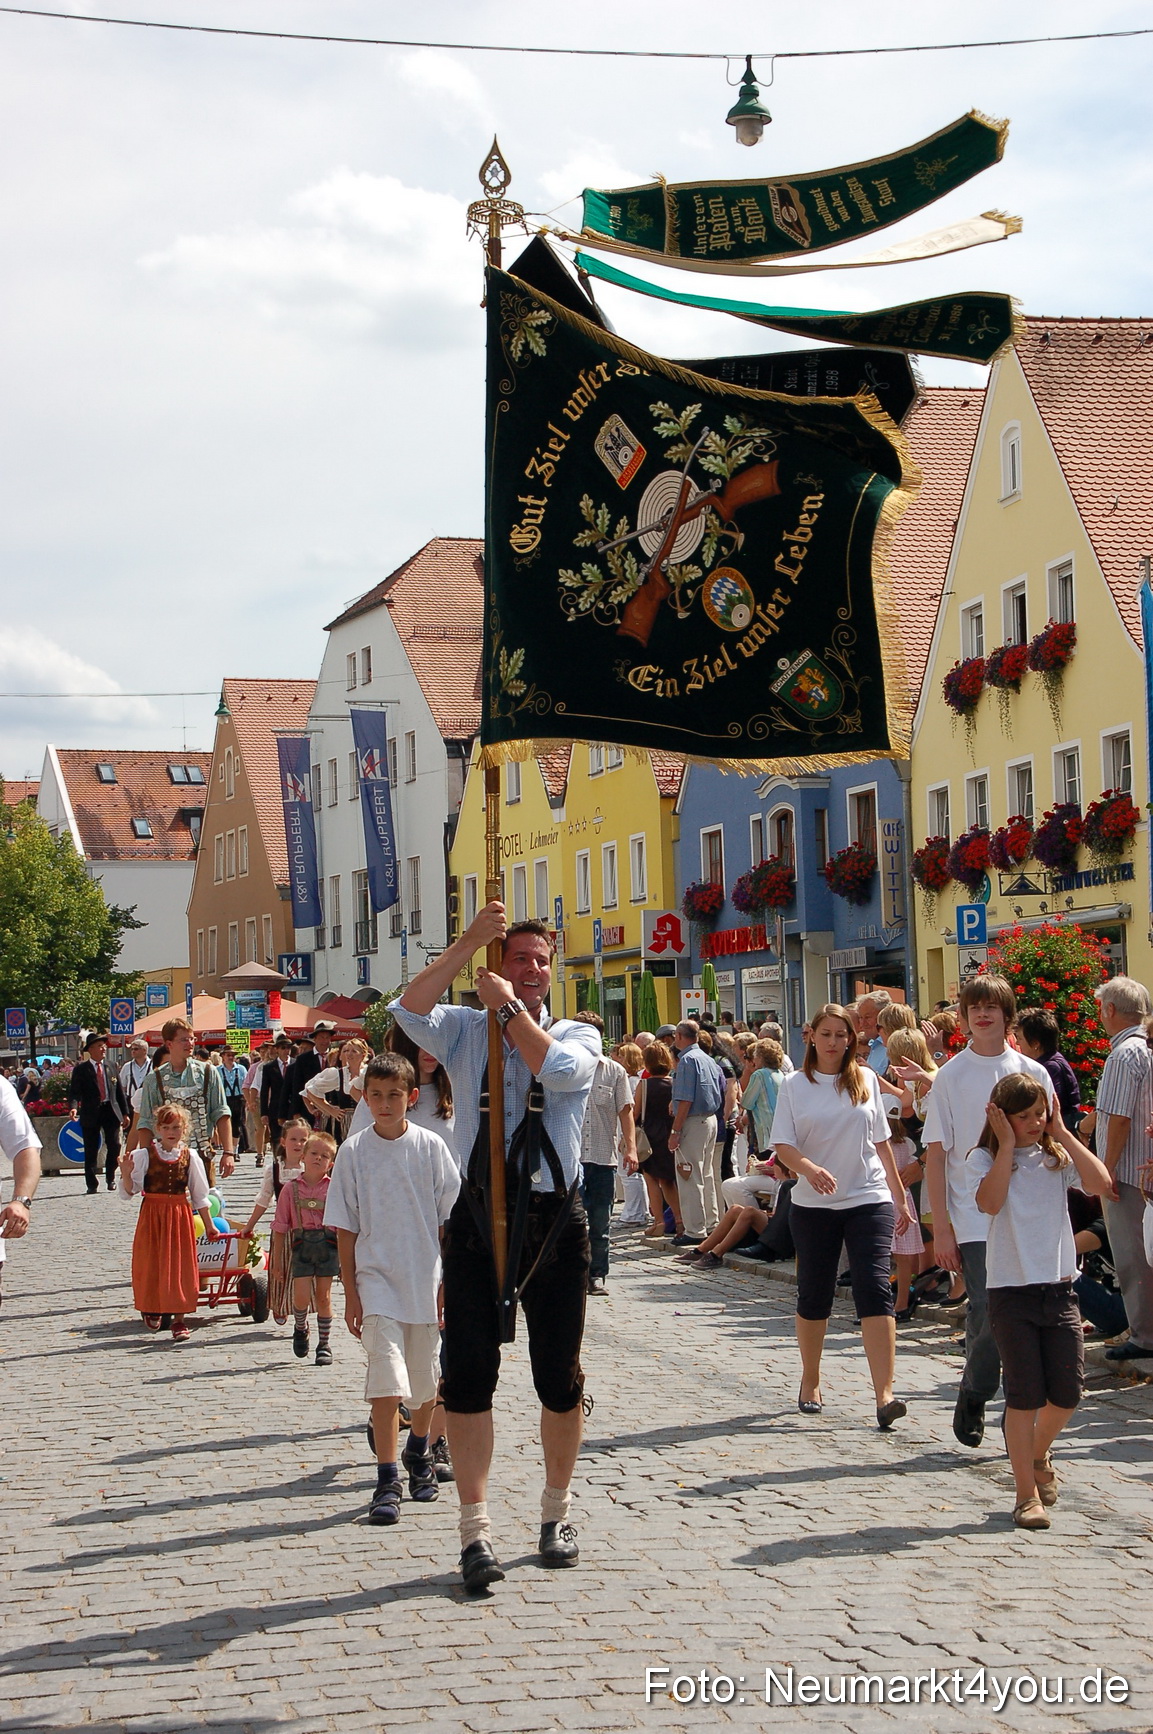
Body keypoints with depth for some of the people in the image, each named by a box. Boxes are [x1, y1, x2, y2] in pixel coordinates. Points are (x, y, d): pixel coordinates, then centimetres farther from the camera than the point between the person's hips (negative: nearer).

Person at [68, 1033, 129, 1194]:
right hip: (90, 1113, -2)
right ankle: (92, 1185, 11)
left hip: (111, 1111, 2)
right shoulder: (80, 1070, 0)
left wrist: (125, 1113, 12)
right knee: (91, 1151, 2)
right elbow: (74, 1092, -8)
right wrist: (74, 1107, -27)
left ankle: (110, 1178, 16)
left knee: (114, 1146, -5)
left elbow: (119, 1092, 14)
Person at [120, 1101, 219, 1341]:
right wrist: (126, 1174, -23)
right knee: (150, 1265, 4)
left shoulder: (189, 1157, 2)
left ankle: (179, 1321, 9)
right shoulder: (144, 1155, -4)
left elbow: (200, 1196, 9)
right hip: (152, 1215, -1)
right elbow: (129, 1191, -4)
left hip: (180, 1215, 1)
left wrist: (209, 1226, 10)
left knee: (180, 1266, 0)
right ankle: (150, 1308, 30)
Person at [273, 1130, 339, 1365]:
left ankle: (324, 1344, 16)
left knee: (323, 1296, 3)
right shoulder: (291, 1188, 3)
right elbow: (280, 1226, 5)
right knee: (301, 1295, -9)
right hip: (301, 1244, 0)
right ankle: (300, 1328, 23)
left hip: (327, 1244, 0)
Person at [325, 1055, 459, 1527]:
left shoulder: (430, 1147, -1)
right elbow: (345, 1228, 1)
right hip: (376, 1278, -1)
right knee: (386, 1378, -14)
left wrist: (450, 1283, -1)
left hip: (426, 1278, 1)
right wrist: (350, 1293, -2)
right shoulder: (354, 1151, -1)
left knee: (425, 1380, 13)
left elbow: (449, 1219, 2)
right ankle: (387, 1480, -10)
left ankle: (418, 1452, 39)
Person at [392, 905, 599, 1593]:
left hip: (555, 1219, 0)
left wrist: (508, 1007, -13)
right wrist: (469, 941, -18)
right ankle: (477, 1529, 2)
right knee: (469, 1375, -4)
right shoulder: (466, 1030, 6)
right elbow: (409, 1009, -15)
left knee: (560, 1377, 9)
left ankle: (557, 1513, 27)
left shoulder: (578, 1036, 4)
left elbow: (559, 1068, -20)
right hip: (478, 1217, 0)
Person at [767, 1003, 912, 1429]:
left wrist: (899, 1197, 13)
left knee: (875, 1290, -12)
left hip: (869, 1200, 0)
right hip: (813, 1204, 0)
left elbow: (881, 1142, 13)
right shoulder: (796, 1086, 1)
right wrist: (809, 1168, -25)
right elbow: (783, 1146, -4)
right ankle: (810, 1384, 28)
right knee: (814, 1295, 9)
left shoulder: (866, 1080, 6)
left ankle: (884, 1395, -18)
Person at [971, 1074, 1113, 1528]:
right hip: (1011, 1289, -3)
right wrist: (1008, 1144, -16)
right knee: (1024, 1394, -3)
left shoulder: (1057, 1158, 7)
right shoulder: (986, 1159, -1)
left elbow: (1100, 1184, -11)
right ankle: (1027, 1493, 6)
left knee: (1067, 1392, 3)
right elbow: (990, 1202, -21)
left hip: (1058, 1287, 3)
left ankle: (1039, 1455, 32)